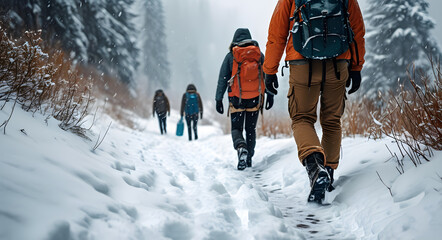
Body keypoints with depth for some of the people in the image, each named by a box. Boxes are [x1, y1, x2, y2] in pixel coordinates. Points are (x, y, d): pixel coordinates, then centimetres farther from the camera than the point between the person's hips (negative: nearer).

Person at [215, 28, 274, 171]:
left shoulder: (230, 56, -2)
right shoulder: (259, 54, 3)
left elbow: (222, 79, -2)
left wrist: (218, 99, 1)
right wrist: (270, 95, 5)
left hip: (237, 99, -2)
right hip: (255, 99, 2)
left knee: (236, 129, 6)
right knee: (251, 129, 16)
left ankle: (241, 147, -25)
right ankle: (249, 158, 17)